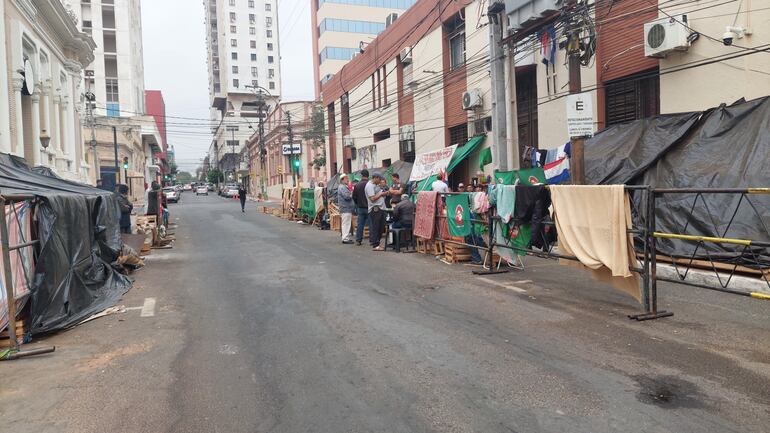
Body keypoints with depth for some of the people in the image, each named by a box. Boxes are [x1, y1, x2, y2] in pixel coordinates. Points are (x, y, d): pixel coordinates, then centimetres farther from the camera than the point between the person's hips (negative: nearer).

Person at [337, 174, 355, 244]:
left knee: (346, 224, 15)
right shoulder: (342, 187, -12)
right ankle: (345, 239, -7)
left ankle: (346, 237, 21)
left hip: (348, 208, 11)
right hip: (346, 209, -11)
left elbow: (349, 196, 26)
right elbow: (347, 196, -23)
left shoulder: (345, 187, 21)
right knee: (346, 224, -9)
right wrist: (352, 193, -6)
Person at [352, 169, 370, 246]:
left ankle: (358, 240, 9)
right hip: (369, 207, -3)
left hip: (360, 208, 3)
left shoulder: (357, 185, 0)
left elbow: (354, 197, 6)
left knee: (360, 224, 9)